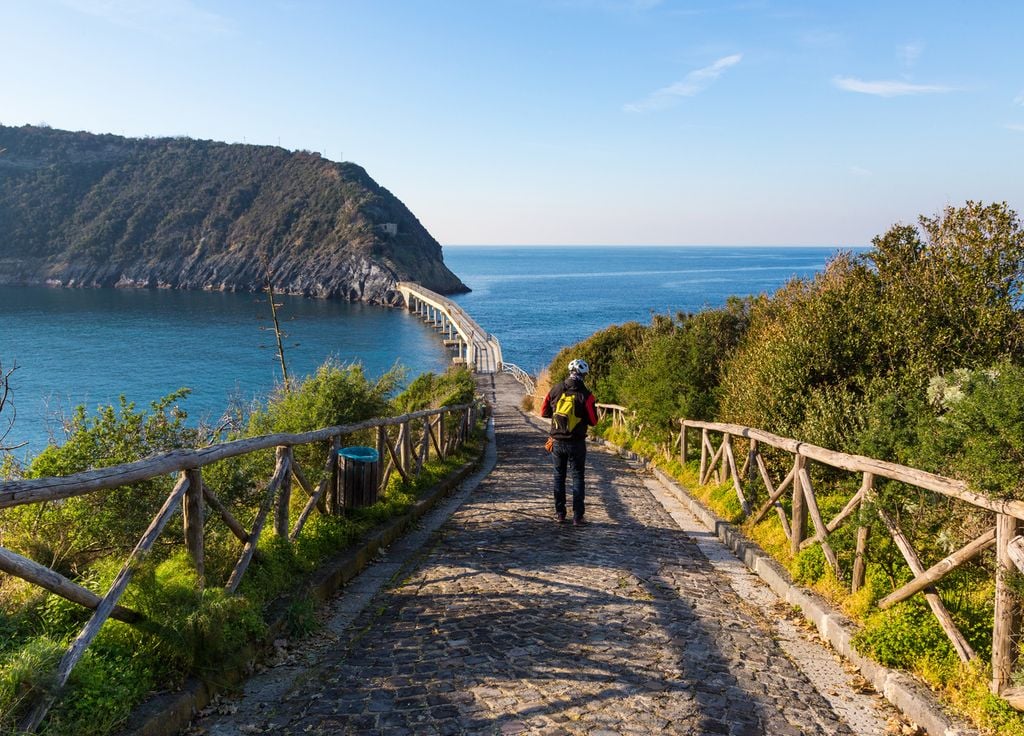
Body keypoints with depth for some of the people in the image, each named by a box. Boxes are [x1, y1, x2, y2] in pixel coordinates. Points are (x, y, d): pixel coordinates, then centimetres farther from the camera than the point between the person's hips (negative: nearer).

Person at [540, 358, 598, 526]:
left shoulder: (555, 390, -3)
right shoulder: (586, 395, -12)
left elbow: (544, 412, 6)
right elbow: (593, 421, -8)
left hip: (558, 442, 2)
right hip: (577, 443, -2)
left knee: (559, 476, 15)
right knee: (578, 477, 7)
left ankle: (560, 513, 17)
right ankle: (577, 516, 4)